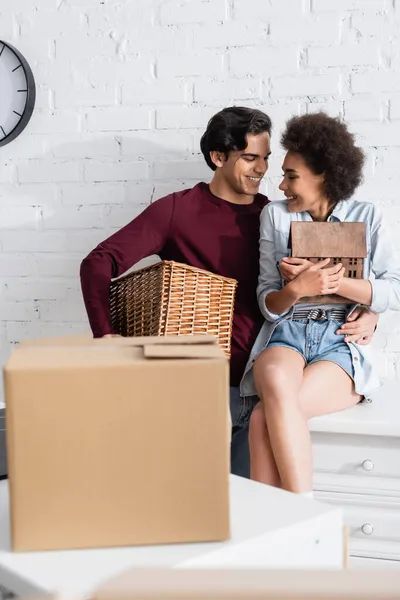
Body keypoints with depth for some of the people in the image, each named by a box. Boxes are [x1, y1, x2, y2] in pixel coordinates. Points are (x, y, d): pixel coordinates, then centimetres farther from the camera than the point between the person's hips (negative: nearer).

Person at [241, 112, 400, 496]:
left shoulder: (366, 217, 9)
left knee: (264, 418, -30)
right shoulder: (275, 215, 13)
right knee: (276, 382, -36)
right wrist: (298, 288, -15)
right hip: (286, 335, 2)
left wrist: (332, 281, -14)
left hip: (343, 343, -1)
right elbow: (269, 305, 8)